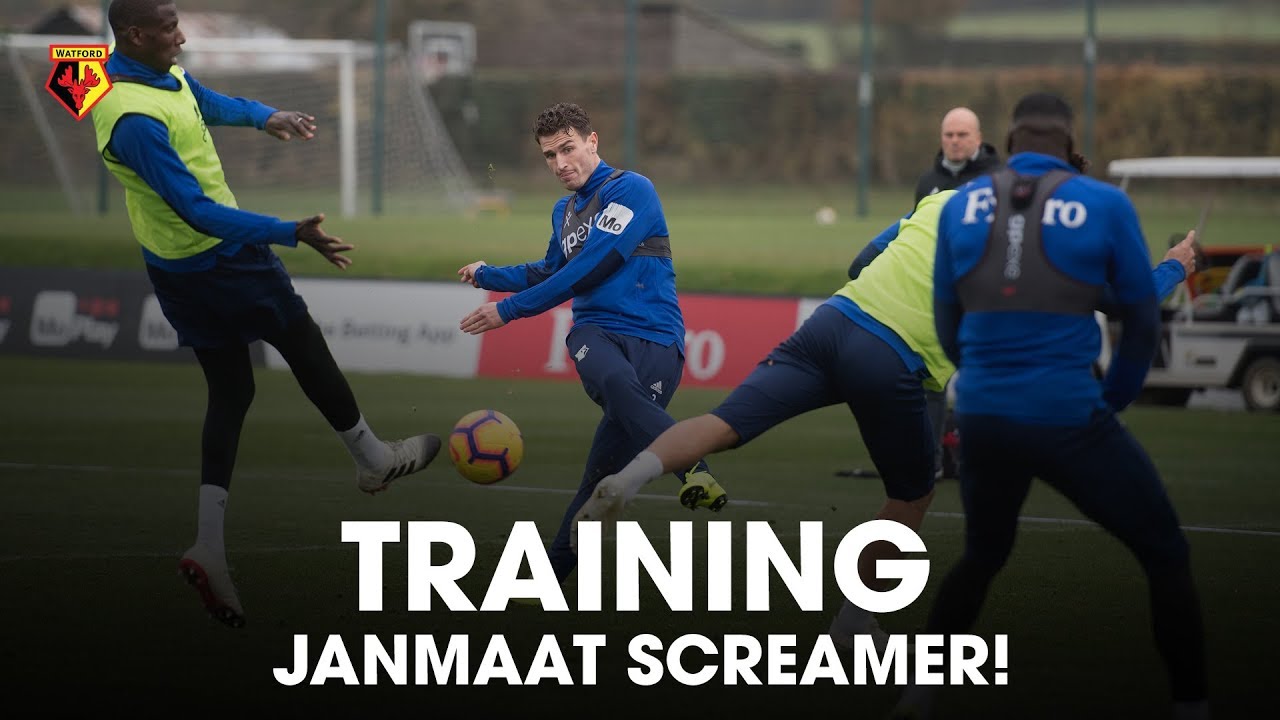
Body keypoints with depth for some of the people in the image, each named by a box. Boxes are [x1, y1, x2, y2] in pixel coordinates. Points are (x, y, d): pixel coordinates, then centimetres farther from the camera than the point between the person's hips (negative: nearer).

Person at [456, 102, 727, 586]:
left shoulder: (630, 190, 0)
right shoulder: (565, 211, 24)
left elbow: (589, 269, -8)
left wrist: (508, 310, -5)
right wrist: (487, 275, 49)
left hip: (653, 340, -3)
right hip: (595, 332, 3)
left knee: (601, 476, -19)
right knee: (616, 382, -37)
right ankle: (694, 470, -52)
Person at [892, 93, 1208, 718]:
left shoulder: (960, 207, 7)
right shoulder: (1103, 205, -2)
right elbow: (1142, 321, 7)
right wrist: (1112, 401, 23)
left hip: (981, 417, 4)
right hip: (1070, 419, -4)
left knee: (982, 556, 29)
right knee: (1165, 556, 13)